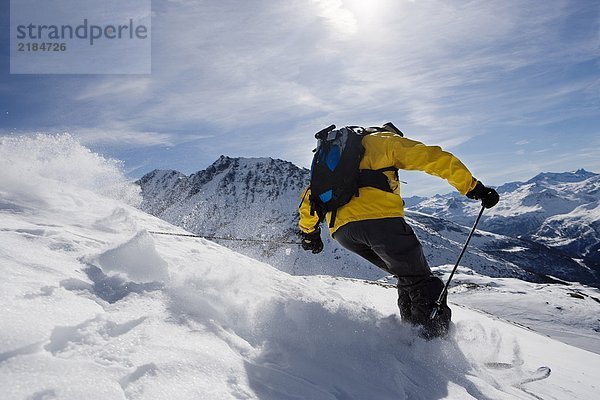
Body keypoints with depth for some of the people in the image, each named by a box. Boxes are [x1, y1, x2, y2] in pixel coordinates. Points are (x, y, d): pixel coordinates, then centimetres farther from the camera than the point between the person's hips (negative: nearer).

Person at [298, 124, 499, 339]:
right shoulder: (387, 140, 18)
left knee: (407, 278, 21)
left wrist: (309, 231, 43)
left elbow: (312, 193, 36)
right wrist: (474, 187, 5)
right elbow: (434, 158, 7)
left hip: (340, 230, 6)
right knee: (421, 281, 5)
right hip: (379, 218, -6)